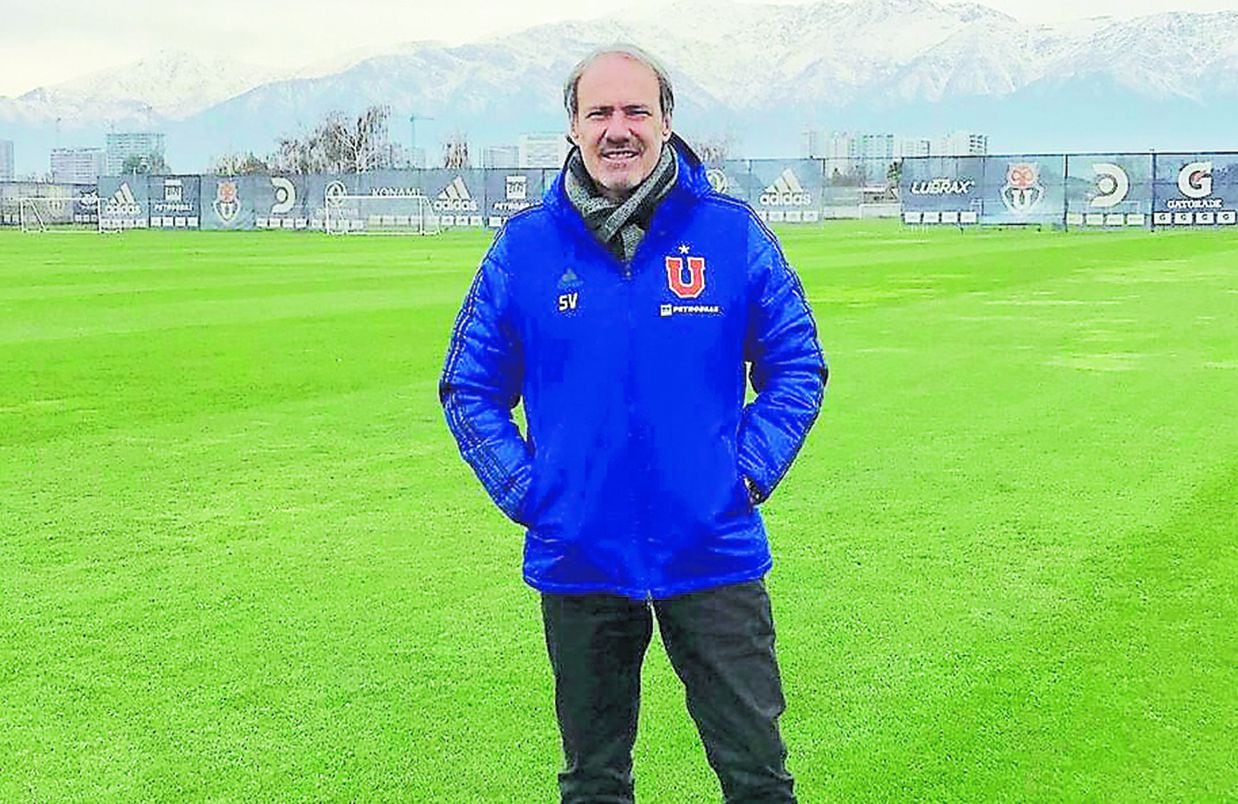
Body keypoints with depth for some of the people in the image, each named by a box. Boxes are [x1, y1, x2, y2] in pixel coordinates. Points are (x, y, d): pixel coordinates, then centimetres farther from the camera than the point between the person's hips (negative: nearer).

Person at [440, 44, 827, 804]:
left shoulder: (733, 233, -3)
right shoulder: (524, 246, -1)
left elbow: (798, 367, 6)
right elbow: (470, 389, 7)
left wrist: (751, 470, -5)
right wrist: (523, 491, -3)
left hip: (714, 553, -1)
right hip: (577, 560, 1)